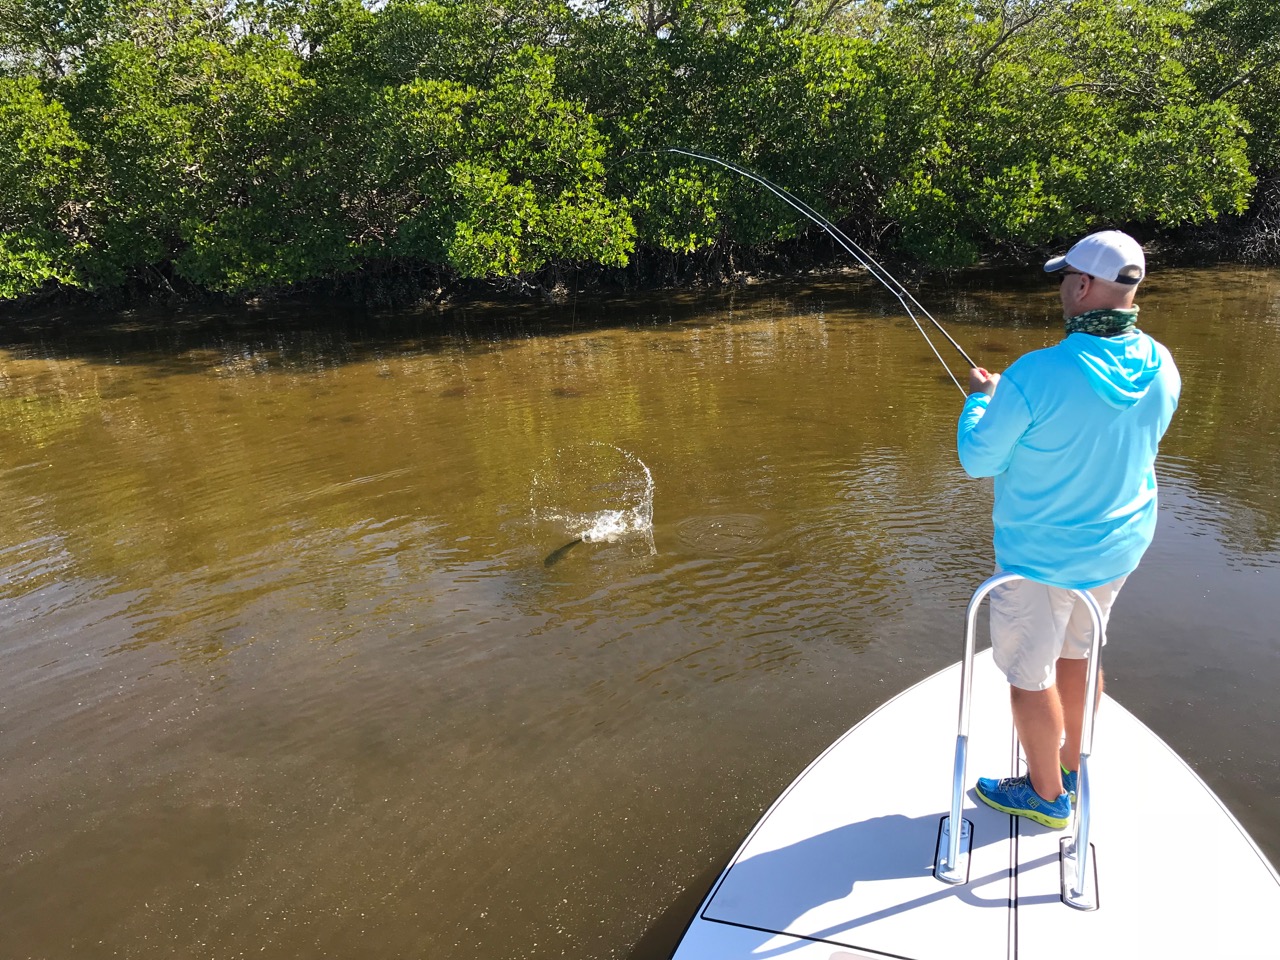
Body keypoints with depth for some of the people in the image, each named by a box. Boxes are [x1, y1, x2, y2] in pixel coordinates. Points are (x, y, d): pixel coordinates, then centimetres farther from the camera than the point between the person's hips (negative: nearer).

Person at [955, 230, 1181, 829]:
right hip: (1120, 547, 7)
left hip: (1042, 558, -7)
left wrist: (981, 397, 3)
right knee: (1078, 653, 25)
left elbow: (978, 460, -16)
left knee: (1029, 672, 11)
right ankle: (1071, 767, 42)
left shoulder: (1038, 375, -28)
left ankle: (1047, 795, 29)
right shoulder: (1161, 368, -7)